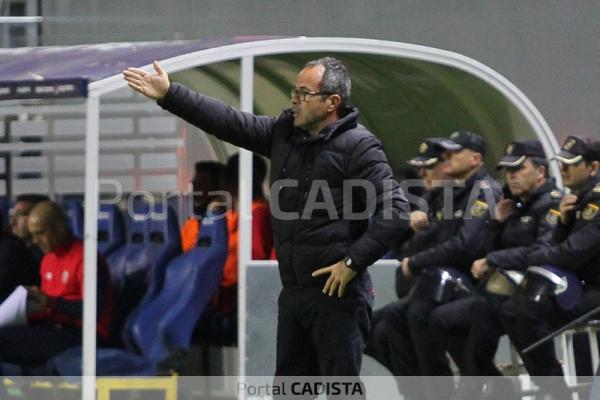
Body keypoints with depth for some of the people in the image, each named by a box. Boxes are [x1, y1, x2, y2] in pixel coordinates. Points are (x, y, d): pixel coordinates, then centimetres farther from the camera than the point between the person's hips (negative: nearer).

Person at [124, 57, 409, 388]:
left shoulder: (358, 146, -11)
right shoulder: (284, 132, 11)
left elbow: (395, 211, -16)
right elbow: (230, 122, 10)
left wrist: (353, 263, -17)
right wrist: (169, 95, 5)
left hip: (338, 293, -8)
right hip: (293, 291, 8)